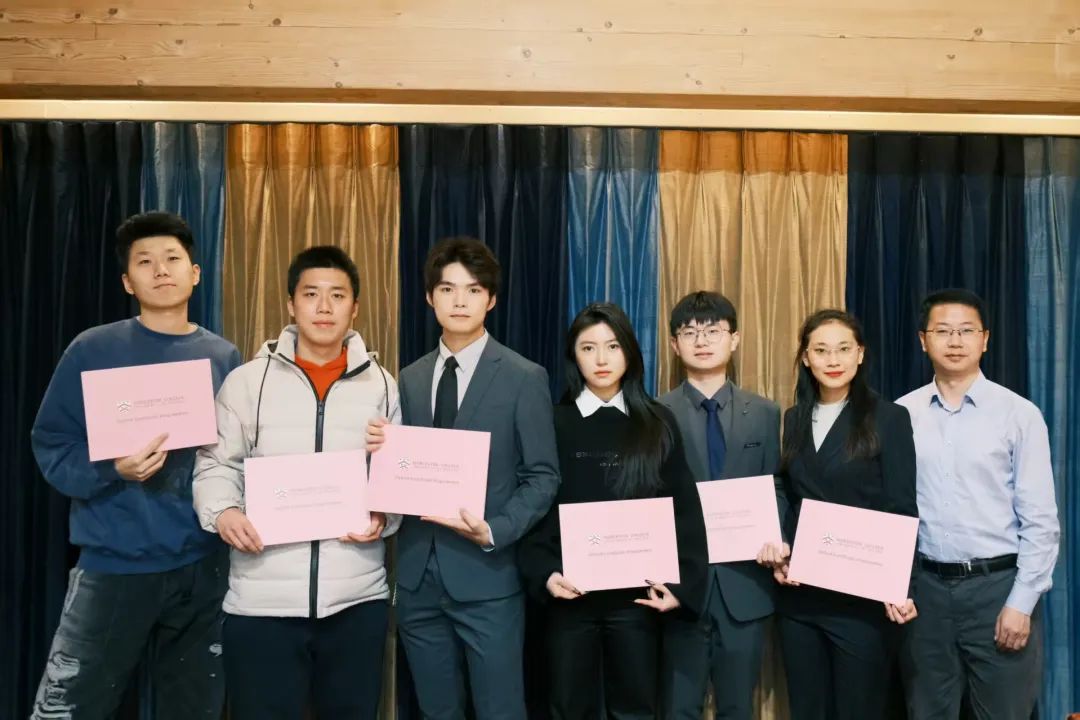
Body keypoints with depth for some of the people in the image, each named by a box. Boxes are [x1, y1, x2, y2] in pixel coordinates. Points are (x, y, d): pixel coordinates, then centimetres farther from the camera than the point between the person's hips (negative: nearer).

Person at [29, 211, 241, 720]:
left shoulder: (223, 358, 5)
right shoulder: (94, 350, -3)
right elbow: (51, 446, -5)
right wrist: (113, 470, -21)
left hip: (202, 565, 3)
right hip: (115, 564, -2)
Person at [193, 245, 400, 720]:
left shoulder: (380, 385, 6)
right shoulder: (247, 381, 3)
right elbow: (216, 466, 5)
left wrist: (384, 516, -9)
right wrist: (223, 512, -14)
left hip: (357, 597, 2)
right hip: (262, 599, -1)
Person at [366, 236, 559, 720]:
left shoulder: (524, 378, -4)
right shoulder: (410, 379, 9)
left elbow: (542, 477, -5)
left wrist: (493, 532, -19)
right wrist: (383, 452, -10)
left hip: (486, 574, -4)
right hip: (418, 575, 4)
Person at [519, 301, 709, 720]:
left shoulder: (658, 424, 3)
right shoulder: (554, 423, 1)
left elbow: (684, 511, 2)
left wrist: (681, 585, -6)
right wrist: (544, 573, -12)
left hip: (636, 594, 0)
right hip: (570, 593, 0)